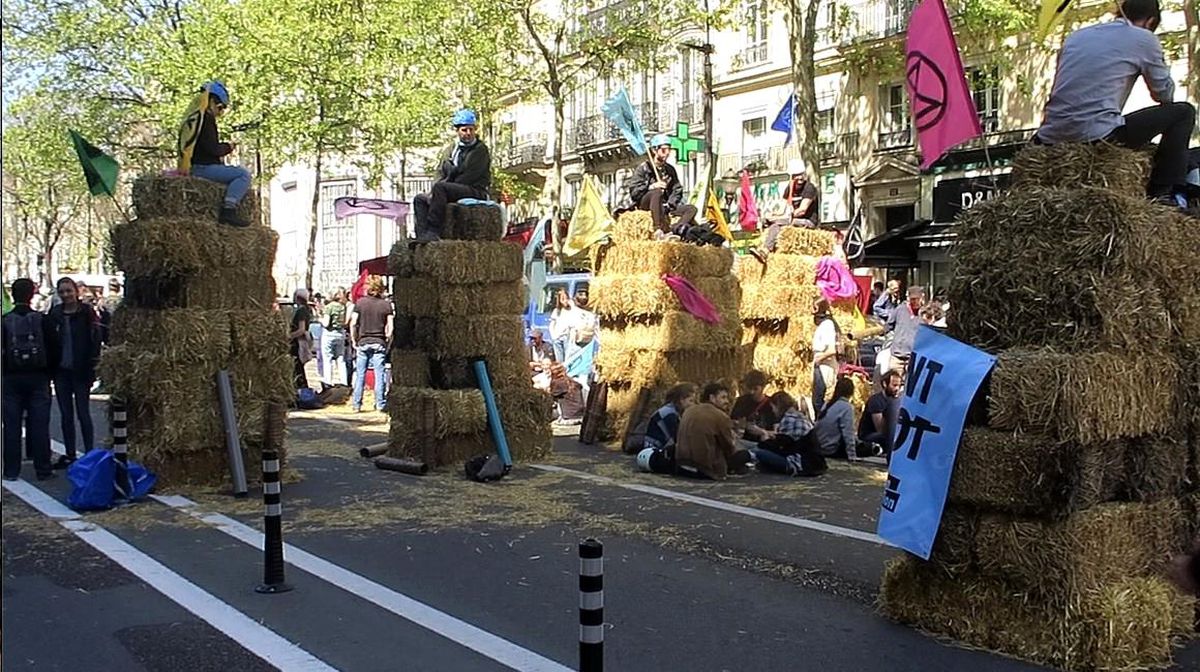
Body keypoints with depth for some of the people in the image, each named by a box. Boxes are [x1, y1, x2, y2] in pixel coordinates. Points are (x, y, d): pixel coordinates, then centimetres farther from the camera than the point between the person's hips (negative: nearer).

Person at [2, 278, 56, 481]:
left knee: (12, 426, 7)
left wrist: (5, 371, 10)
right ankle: (43, 469, 5)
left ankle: (11, 470, 9)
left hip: (11, 379, 0)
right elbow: (54, 350, -4)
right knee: (39, 425, 3)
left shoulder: (5, 321, -4)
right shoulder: (41, 320, -6)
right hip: (38, 378, 0)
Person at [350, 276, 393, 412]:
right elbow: (390, 327, -5)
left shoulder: (360, 302, -1)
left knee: (360, 374, 6)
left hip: (363, 342, 1)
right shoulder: (386, 304, -1)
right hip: (379, 343, 0)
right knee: (379, 374, 3)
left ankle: (356, 404, 8)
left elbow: (353, 323, -4)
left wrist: (353, 340, 5)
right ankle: (380, 404, 2)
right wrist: (388, 340, 7)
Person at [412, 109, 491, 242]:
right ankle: (422, 235, -19)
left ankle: (434, 232, -34)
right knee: (420, 199, -1)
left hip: (475, 192, -8)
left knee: (440, 187, -30)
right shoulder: (449, 149, 17)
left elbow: (468, 177, -12)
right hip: (453, 192, 8)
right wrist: (435, 191, -9)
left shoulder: (480, 150, -4)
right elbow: (441, 174, 15)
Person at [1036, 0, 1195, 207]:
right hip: (1099, 136, -6)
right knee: (1183, 112, 11)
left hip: (1050, 142, 6)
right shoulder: (1144, 38, 7)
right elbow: (1165, 94, 17)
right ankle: (1163, 192, 8)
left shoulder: (1076, 36, 22)